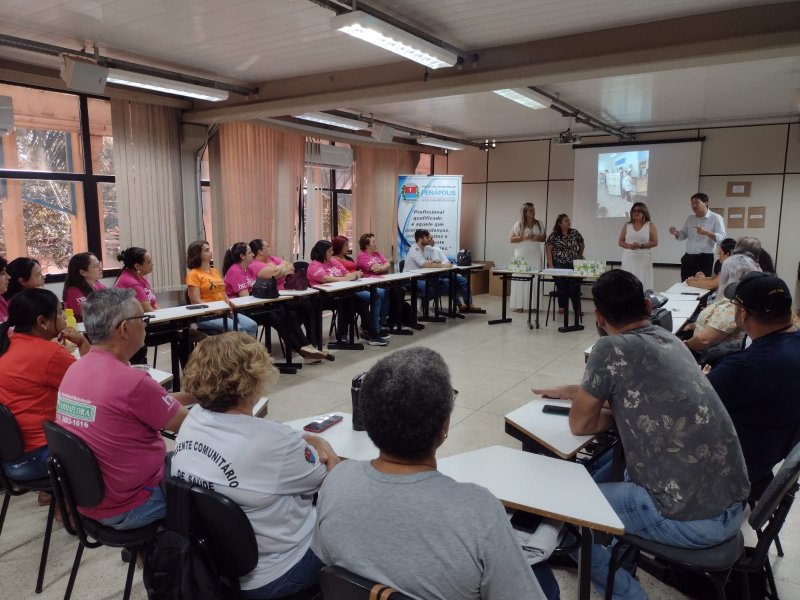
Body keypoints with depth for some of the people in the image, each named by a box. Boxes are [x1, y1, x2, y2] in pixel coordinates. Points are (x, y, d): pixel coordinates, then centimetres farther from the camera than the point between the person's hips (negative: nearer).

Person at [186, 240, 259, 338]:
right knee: (237, 329, -30)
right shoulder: (193, 274, -3)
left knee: (252, 325, -18)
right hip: (206, 315, -7)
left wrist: (229, 307, 1)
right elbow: (196, 301, -10)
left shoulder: (216, 271, 19)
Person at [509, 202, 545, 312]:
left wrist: (538, 238, -8)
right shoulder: (518, 224, -1)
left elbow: (544, 237, 15)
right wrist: (524, 237, -15)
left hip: (535, 256, 3)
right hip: (521, 256, -3)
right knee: (521, 279, -3)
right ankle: (519, 305, 0)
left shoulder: (539, 224, 8)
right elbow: (511, 239, -3)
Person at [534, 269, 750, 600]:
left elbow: (580, 425, -5)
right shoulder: (668, 339, 8)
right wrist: (574, 391, 29)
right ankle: (620, 553, 41)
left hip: (692, 518, -8)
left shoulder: (611, 349, -15)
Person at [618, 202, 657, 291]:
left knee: (643, 284, -7)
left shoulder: (650, 225, 5)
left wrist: (641, 246, -15)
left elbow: (655, 242, -1)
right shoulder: (627, 226, 11)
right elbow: (620, 242, 10)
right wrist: (629, 246, -10)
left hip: (643, 258, -2)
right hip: (628, 258, 2)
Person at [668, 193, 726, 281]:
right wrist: (676, 233, -5)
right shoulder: (690, 218, 12)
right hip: (688, 258, 5)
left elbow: (722, 238, -13)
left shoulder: (716, 218, -5)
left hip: (705, 259, -5)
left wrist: (706, 233, -27)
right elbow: (683, 235, 17)